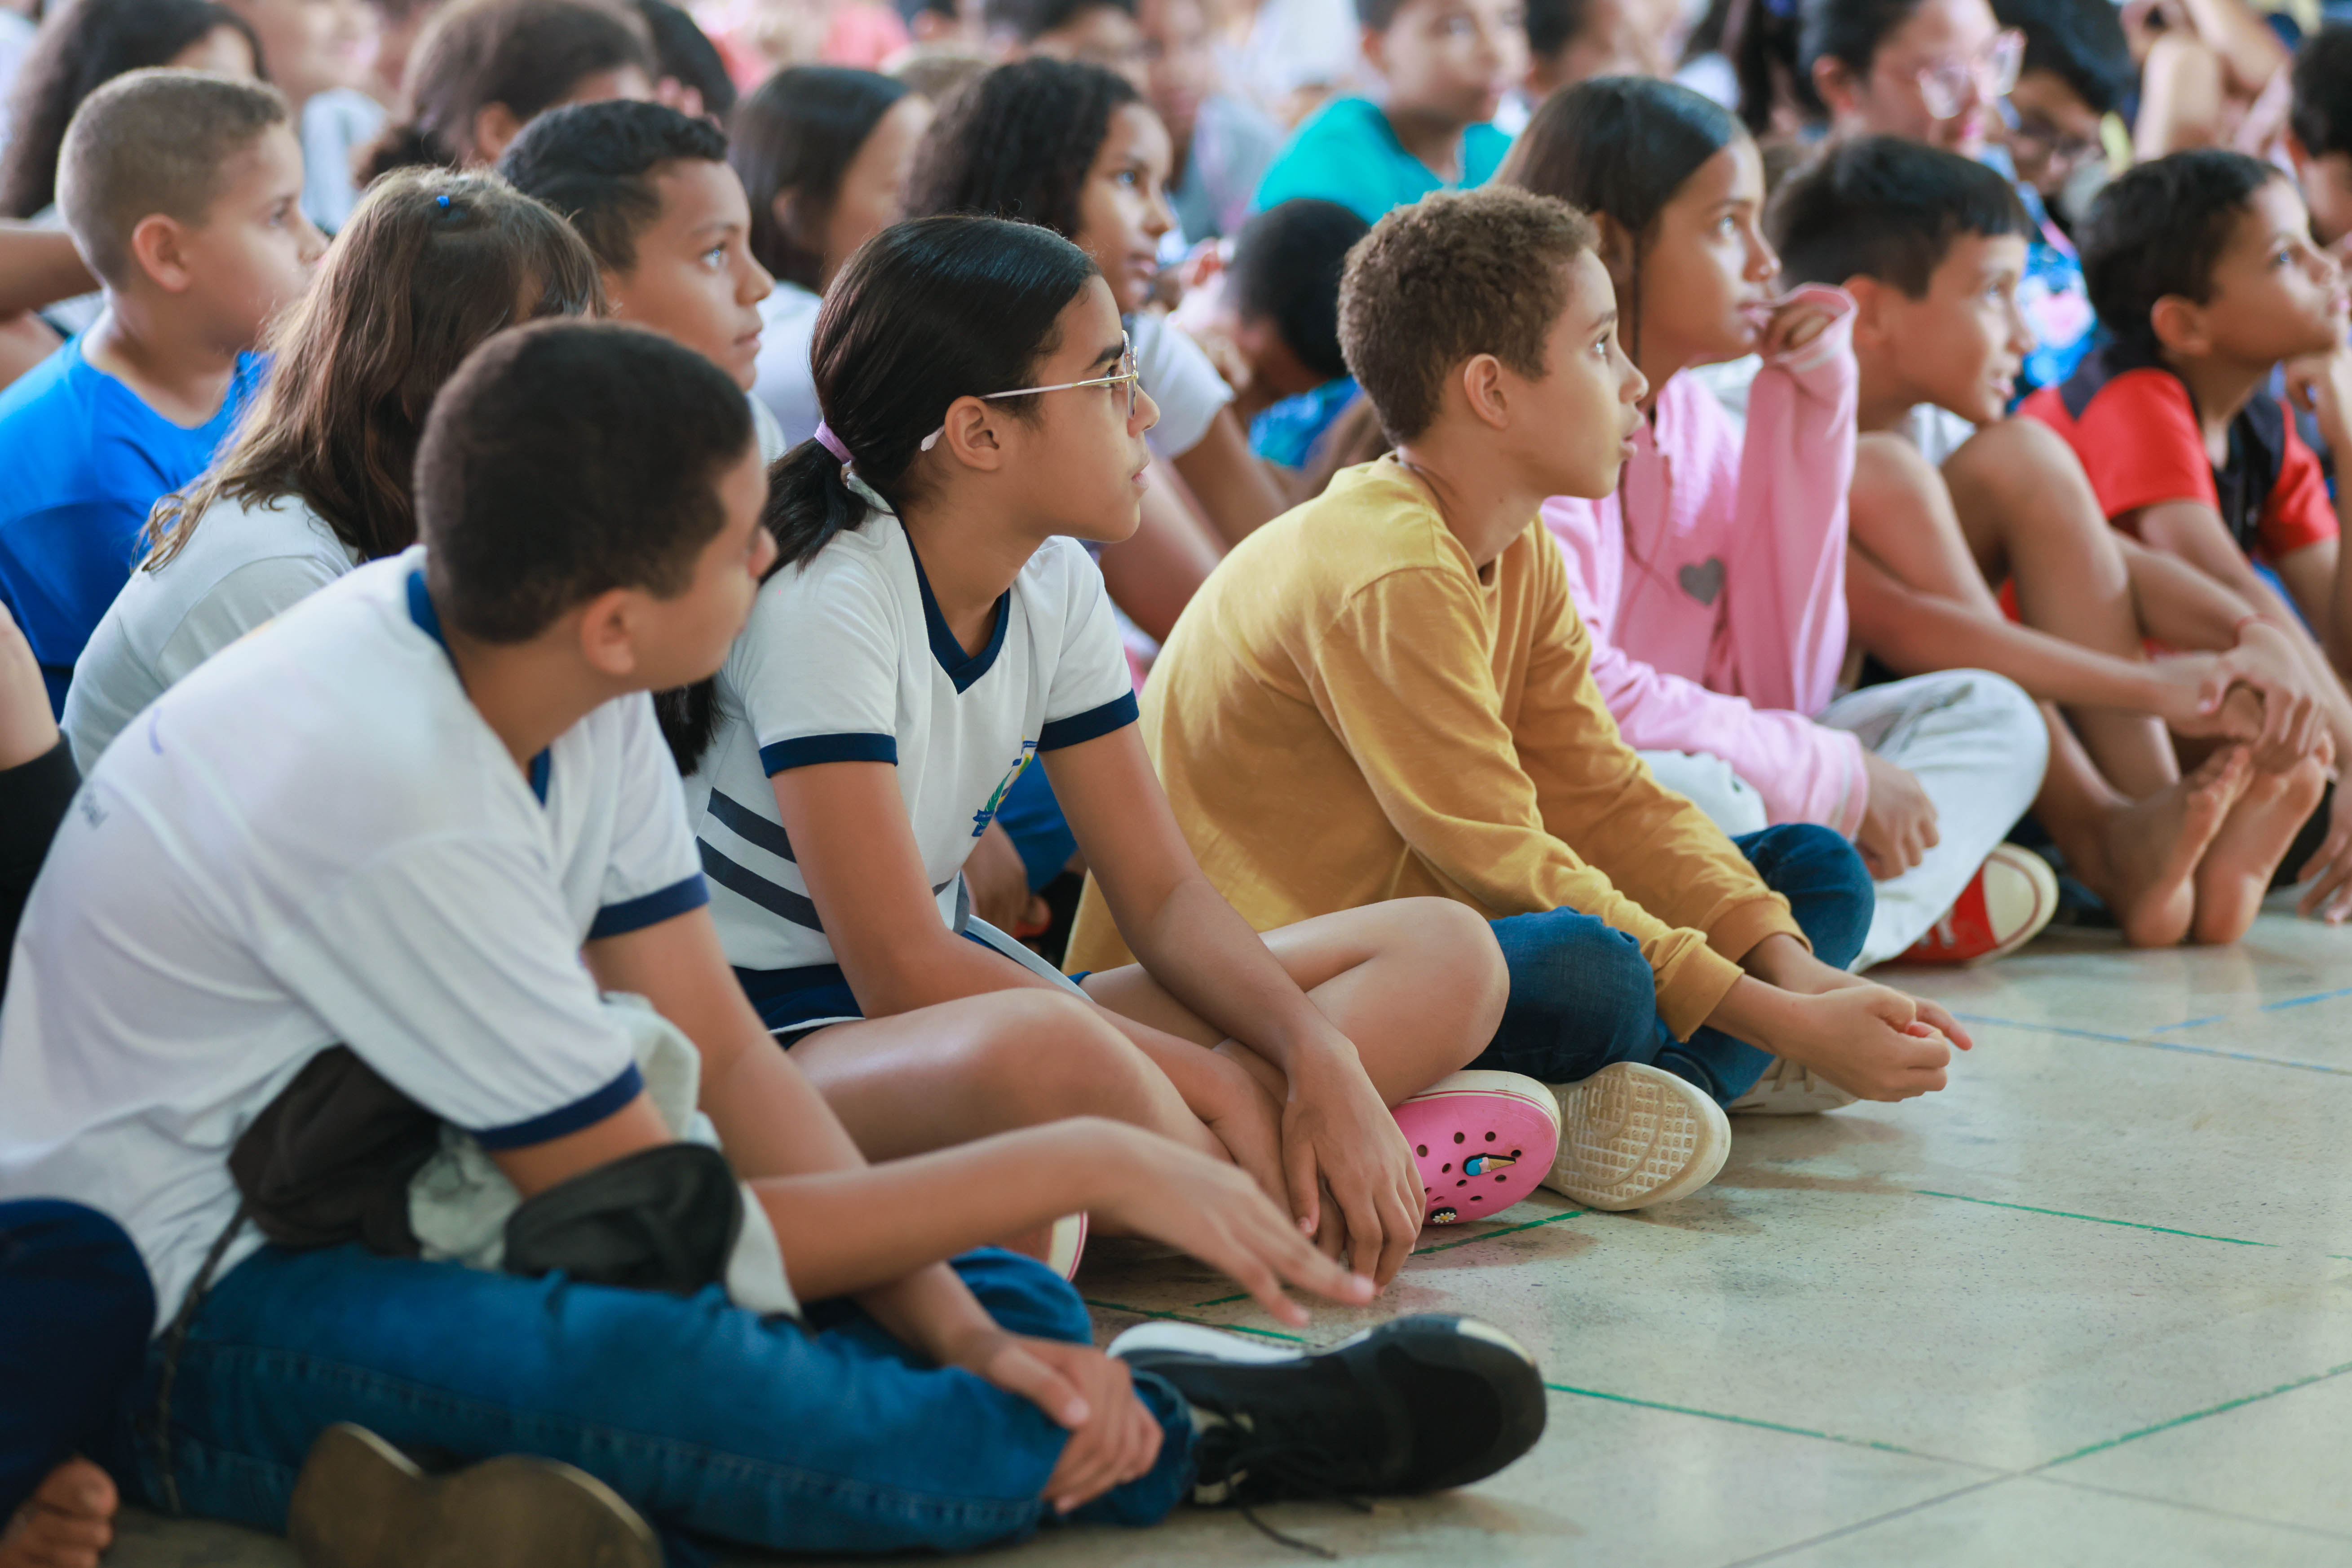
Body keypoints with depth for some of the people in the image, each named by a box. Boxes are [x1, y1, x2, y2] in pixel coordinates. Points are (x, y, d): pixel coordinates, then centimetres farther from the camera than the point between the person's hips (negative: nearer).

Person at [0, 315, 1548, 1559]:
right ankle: (1180, 1438, -17)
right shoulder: (389, 799, -30)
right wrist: (1085, 1165, -20)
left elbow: (723, 1059, -2)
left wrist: (960, 1327, -15)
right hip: (178, 1324, -8)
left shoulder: (566, 676, -5)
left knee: (1001, 1296, 2)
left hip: (376, 1202, 9)